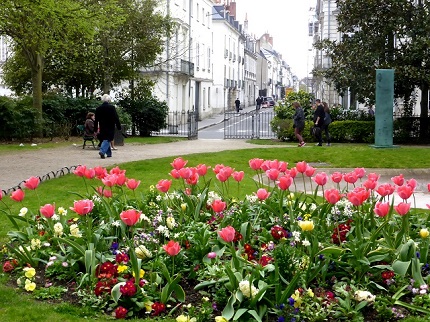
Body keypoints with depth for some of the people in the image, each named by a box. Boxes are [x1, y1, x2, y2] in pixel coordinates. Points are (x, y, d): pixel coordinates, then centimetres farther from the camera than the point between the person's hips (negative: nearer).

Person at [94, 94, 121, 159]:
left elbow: (96, 120, 7)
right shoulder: (112, 107, -9)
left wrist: (95, 129, 12)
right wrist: (119, 127, -2)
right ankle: (102, 151, -21)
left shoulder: (98, 108, 3)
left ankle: (109, 153, 20)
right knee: (107, 140, -2)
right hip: (110, 127, -4)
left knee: (105, 140, 15)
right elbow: (116, 118, -9)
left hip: (102, 127, 4)